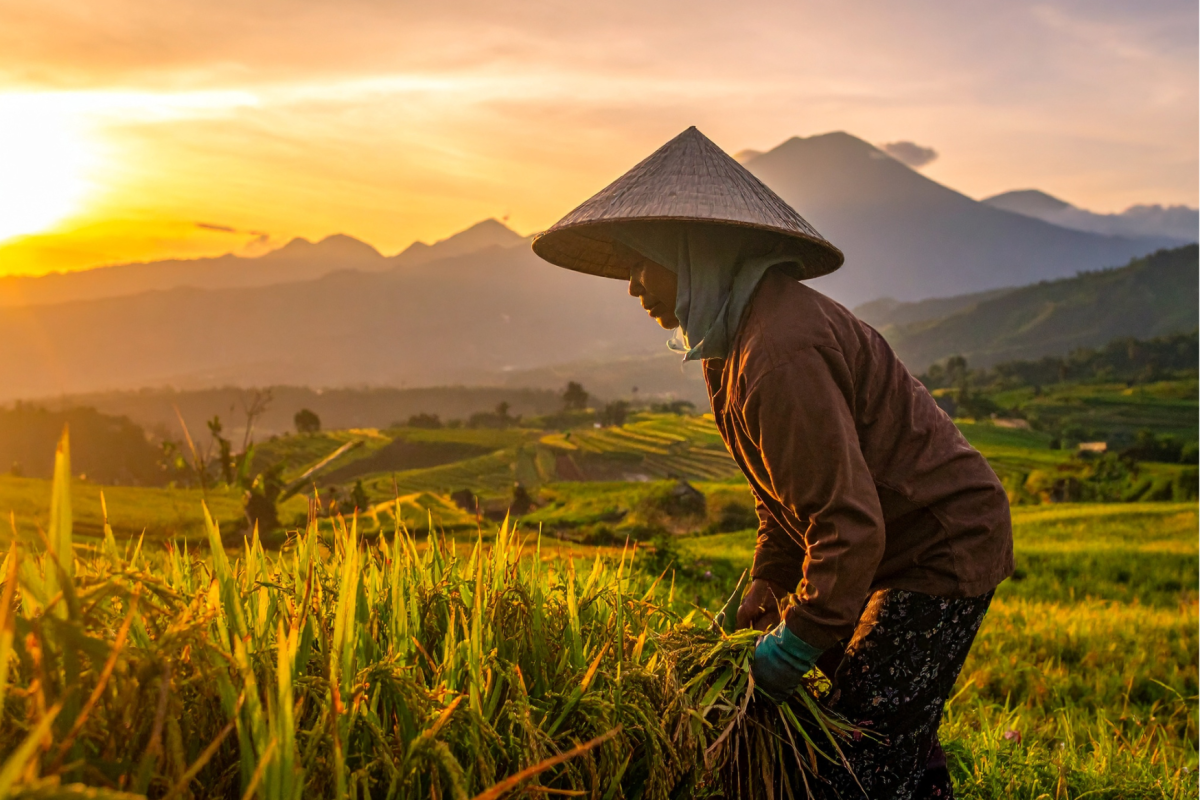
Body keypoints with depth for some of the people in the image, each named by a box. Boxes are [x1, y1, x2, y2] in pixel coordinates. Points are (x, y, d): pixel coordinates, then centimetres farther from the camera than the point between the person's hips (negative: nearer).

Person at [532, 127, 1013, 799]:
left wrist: (797, 641, -21)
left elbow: (849, 521, -30)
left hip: (946, 548, -10)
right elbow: (790, 484, 17)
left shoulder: (780, 352, -28)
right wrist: (770, 578, 8)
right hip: (903, 549, 10)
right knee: (899, 744, 19)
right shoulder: (736, 334, 7)